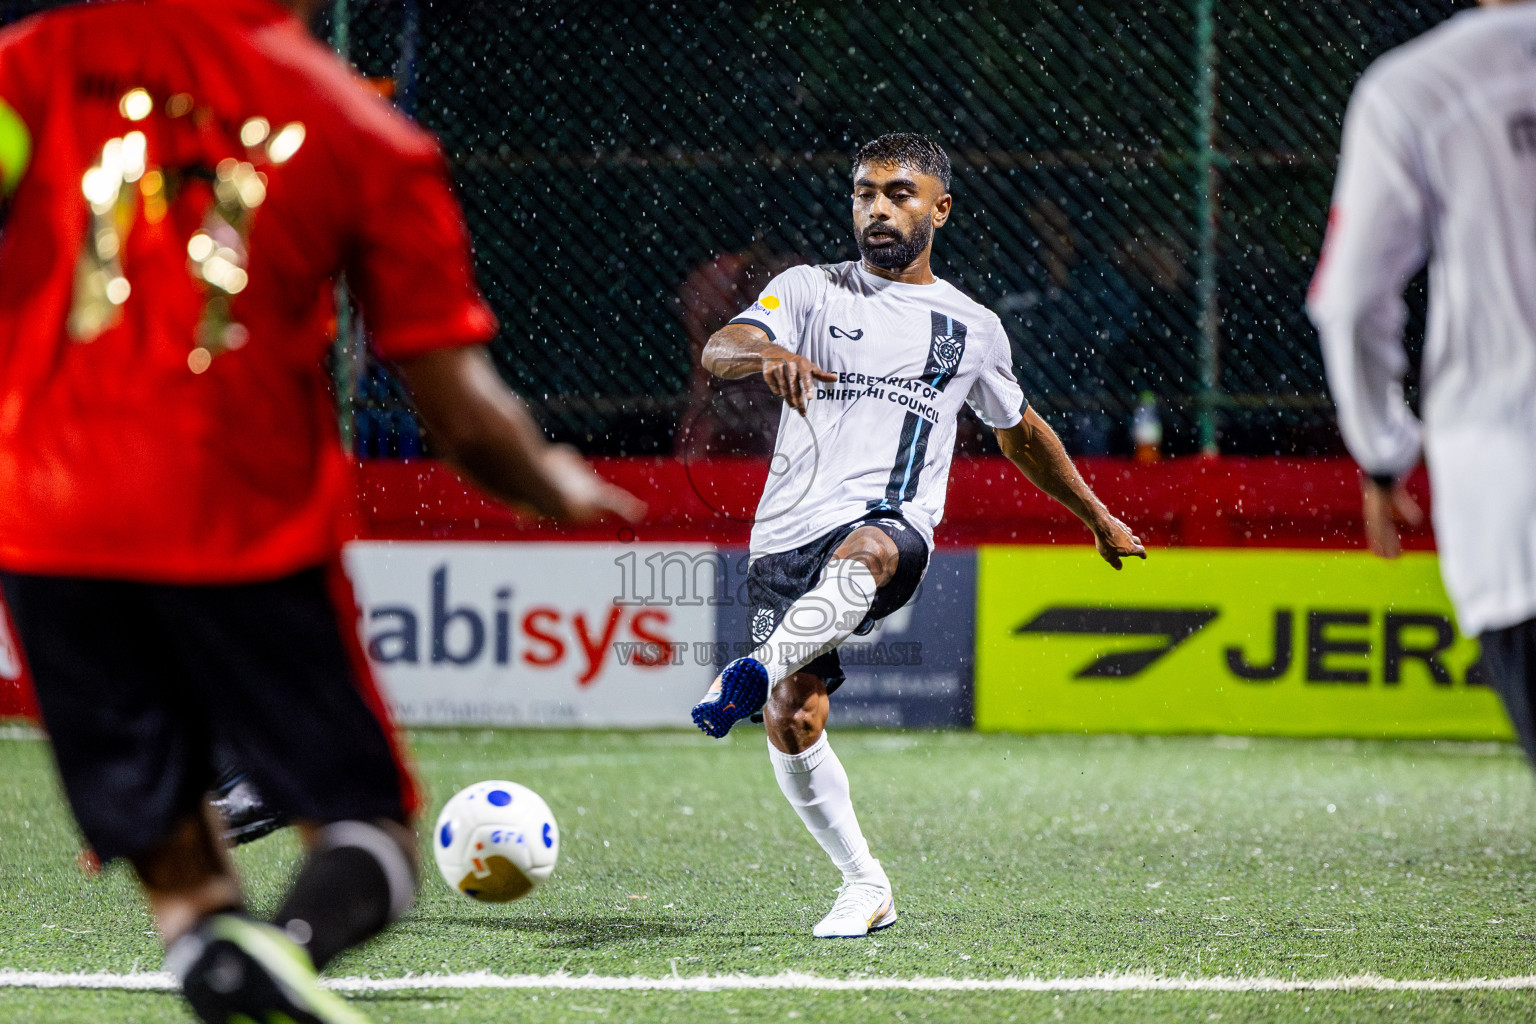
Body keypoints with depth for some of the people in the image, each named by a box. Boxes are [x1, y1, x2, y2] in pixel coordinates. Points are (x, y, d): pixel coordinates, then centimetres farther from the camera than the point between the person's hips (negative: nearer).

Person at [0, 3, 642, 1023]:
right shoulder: (371, 134, 5)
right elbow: (462, 412, 4)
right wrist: (557, 487, 23)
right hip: (250, 524, -2)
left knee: (167, 848, 12)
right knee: (366, 824, 6)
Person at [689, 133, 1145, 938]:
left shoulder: (971, 329, 19)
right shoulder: (811, 291, 13)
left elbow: (1021, 432, 36)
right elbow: (718, 350, -6)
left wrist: (1097, 517, 43)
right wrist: (768, 353, -30)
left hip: (893, 526, -1)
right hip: (789, 531, 1)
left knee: (862, 550, -39)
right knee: (792, 722, -14)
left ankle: (756, 671, -59)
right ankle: (864, 887, 4)